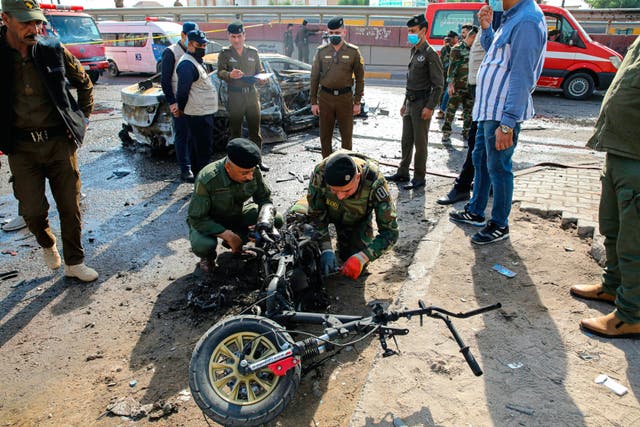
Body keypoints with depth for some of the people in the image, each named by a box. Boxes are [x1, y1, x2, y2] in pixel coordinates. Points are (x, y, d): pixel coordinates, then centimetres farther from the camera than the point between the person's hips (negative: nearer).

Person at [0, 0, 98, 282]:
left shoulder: (53, 50, -2)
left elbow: (84, 83, 14)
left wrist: (82, 118, 10)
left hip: (60, 141, 1)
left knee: (70, 207, 6)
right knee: (33, 210, -3)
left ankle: (74, 263, 22)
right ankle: (47, 245, 32)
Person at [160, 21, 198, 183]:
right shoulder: (171, 52, -6)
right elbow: (165, 80, -8)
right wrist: (172, 102, -14)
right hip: (179, 101, -5)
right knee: (182, 136, -1)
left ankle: (195, 165, 18)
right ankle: (185, 169, 4)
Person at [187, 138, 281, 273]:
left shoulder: (253, 172, -22)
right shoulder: (206, 180, -34)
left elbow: (264, 198, -6)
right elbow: (197, 219, -27)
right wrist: (228, 234, -35)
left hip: (237, 213, 4)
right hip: (209, 220, -4)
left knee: (277, 219, -15)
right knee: (202, 245, -36)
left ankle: (238, 239, 9)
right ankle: (208, 256, 4)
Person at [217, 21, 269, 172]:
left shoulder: (253, 52, 12)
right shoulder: (225, 53, 2)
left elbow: (260, 70, 17)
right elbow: (220, 72, -10)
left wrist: (262, 78, -7)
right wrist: (230, 75, -32)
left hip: (252, 94, 2)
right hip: (234, 96, -2)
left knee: (255, 128, 4)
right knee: (235, 129, 5)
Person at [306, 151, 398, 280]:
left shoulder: (374, 182, -42)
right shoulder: (320, 173, -40)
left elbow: (390, 232, -35)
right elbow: (316, 215, -23)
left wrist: (361, 258, -45)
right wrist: (326, 250, -33)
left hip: (357, 220, -1)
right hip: (329, 210, 1)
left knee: (358, 265, -4)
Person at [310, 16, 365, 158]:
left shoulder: (353, 51, -1)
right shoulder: (321, 51, 3)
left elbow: (360, 78, 2)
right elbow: (314, 77, 5)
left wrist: (357, 102, -2)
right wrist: (313, 101, 1)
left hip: (345, 97, -1)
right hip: (325, 97, 1)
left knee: (346, 135, 6)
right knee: (325, 135, 8)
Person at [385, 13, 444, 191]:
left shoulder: (430, 54, -11)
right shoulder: (414, 52, 15)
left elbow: (438, 84, -14)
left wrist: (430, 107, -19)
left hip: (422, 104, -8)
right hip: (410, 103, 8)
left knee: (420, 142, -2)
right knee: (406, 140, 13)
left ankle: (419, 177, 7)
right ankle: (402, 172, 23)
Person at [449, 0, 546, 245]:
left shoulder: (526, 20, -18)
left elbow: (521, 76, -23)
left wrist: (508, 123, -25)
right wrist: (486, 28, 9)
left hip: (503, 113, -10)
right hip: (489, 108, 10)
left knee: (498, 168, -1)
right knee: (480, 160, 18)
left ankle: (499, 225, 14)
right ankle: (475, 212, 33)